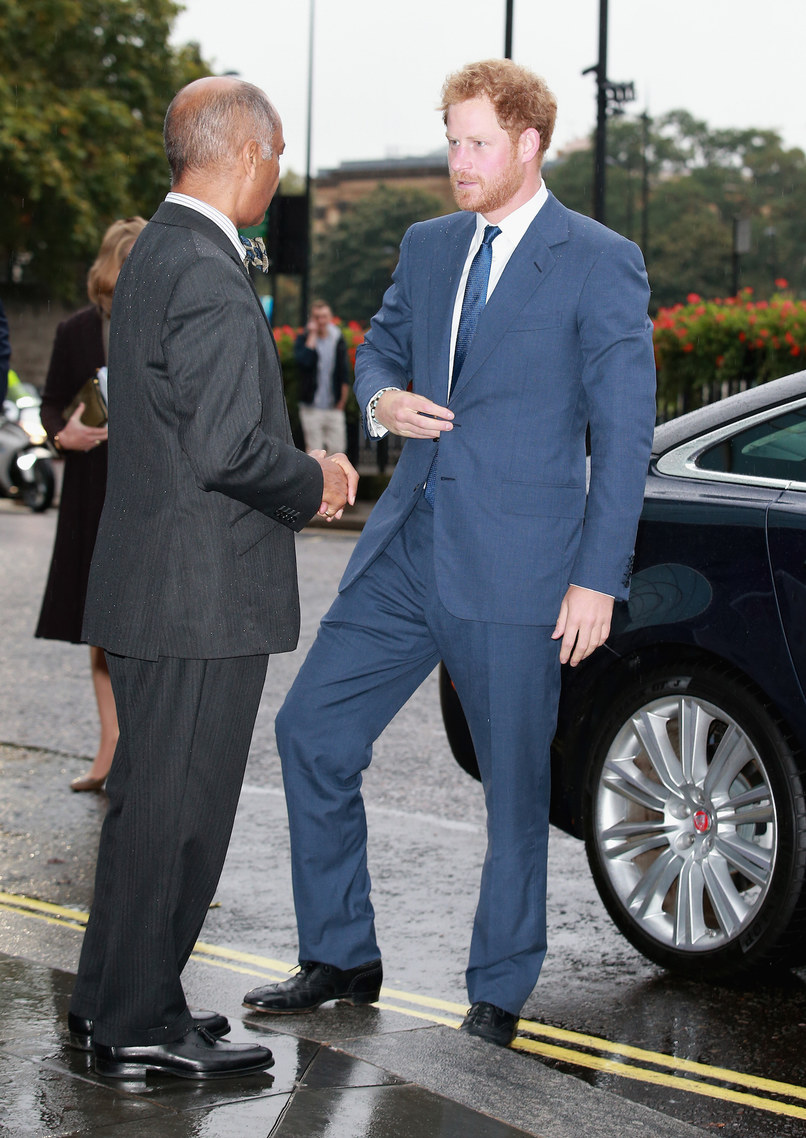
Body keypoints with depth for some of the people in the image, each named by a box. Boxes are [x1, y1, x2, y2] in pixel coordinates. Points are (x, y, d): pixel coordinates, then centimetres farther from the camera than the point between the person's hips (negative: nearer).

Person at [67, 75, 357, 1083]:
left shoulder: (156, 253, 14)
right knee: (175, 806, -1)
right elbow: (226, 447, -24)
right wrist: (311, 485, -7)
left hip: (152, 583, 10)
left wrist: (300, 467, 13)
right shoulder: (209, 274, -19)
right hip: (200, 593, -10)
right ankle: (139, 1027, 8)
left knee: (151, 797, 18)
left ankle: (112, 1001, 28)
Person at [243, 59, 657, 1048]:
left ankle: (498, 996, 20)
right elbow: (379, 348, 25)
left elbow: (623, 435, -7)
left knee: (516, 784, 4)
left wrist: (597, 578, -12)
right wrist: (383, 399, -1)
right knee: (312, 732, 5)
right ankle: (340, 958, 20)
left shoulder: (599, 263, -6)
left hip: (514, 571, -6)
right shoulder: (428, 246, 12)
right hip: (407, 549, 6)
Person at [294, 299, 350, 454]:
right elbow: (303, 360, -22)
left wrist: (342, 401, 6)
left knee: (337, 450, -1)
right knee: (314, 453, -5)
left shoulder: (338, 340, 10)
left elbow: (344, 373, 12)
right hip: (312, 408, -3)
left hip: (334, 408, 3)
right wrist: (312, 335, -15)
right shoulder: (303, 339, -1)